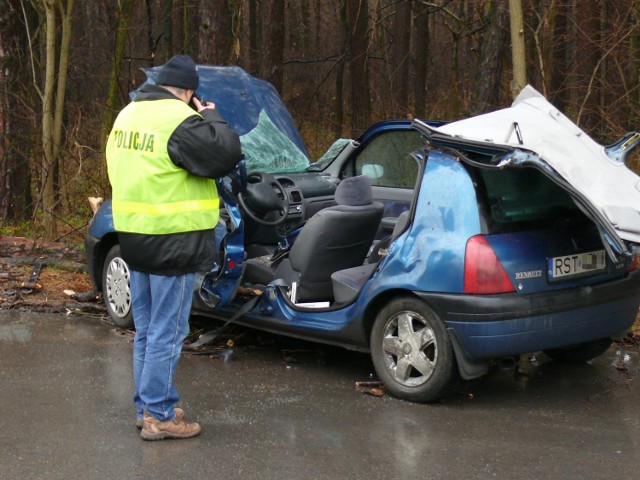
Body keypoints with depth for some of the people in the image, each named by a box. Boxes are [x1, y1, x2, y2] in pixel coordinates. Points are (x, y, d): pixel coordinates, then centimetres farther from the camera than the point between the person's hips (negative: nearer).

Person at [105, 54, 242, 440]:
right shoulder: (179, 121, -18)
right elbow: (226, 154, -23)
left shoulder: (128, 115, 10)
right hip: (173, 241, -9)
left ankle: (147, 405, 26)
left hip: (135, 236, 9)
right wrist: (212, 117, -6)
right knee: (167, 333, -1)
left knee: (147, 331, 17)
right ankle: (158, 416, 3)